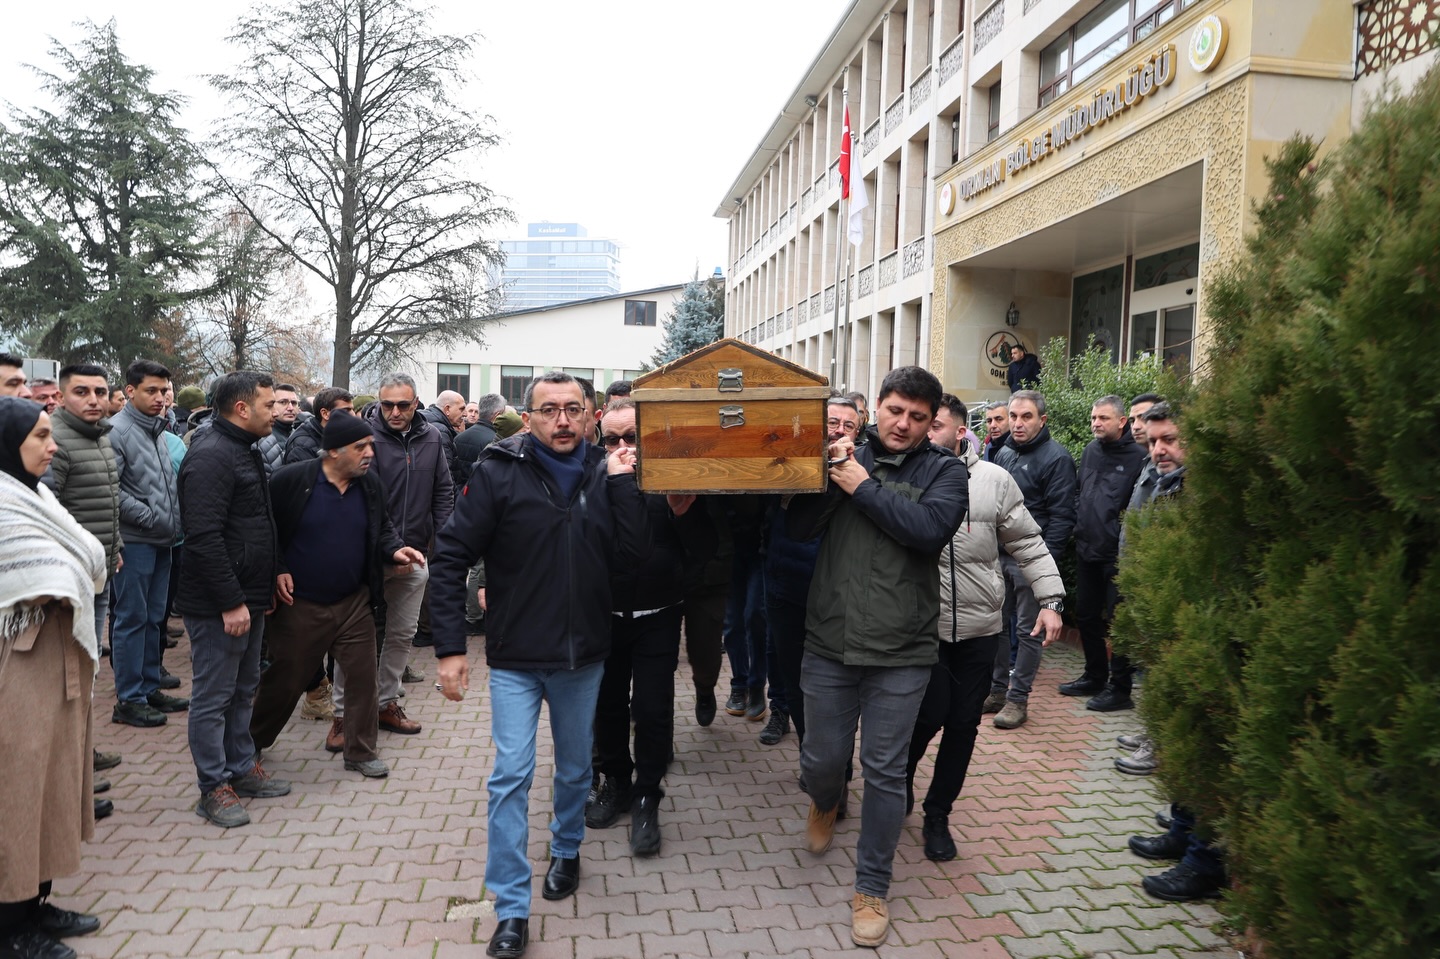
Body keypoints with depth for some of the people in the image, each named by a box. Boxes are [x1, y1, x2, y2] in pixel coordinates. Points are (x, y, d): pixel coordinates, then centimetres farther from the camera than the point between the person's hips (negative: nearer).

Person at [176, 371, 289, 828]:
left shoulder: (246, 450, 14)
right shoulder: (210, 456, -19)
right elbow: (204, 537, -25)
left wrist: (263, 587, 18)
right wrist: (231, 601, -23)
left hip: (247, 598, 10)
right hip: (218, 606, -10)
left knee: (243, 690, 19)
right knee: (213, 697, 2)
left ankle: (241, 768, 32)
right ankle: (213, 789, 13)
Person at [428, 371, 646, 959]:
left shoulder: (605, 474, -2)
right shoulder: (499, 472, -10)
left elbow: (629, 556, -11)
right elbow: (451, 557, -9)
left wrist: (622, 482, -16)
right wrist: (450, 646, -12)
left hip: (584, 656, 3)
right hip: (515, 657, -3)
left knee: (575, 769, 19)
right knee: (511, 776, -1)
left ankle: (566, 850, 46)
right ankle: (512, 910, 13)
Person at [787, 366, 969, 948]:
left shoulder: (944, 472, 0)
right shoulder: (845, 458, 4)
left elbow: (930, 529, -19)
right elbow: (799, 527, -4)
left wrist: (862, 487, -15)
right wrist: (830, 474, -17)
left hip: (901, 651, -1)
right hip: (829, 641, 2)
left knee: (884, 771, 8)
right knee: (821, 758, 13)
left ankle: (872, 888, 27)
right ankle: (825, 804, 50)